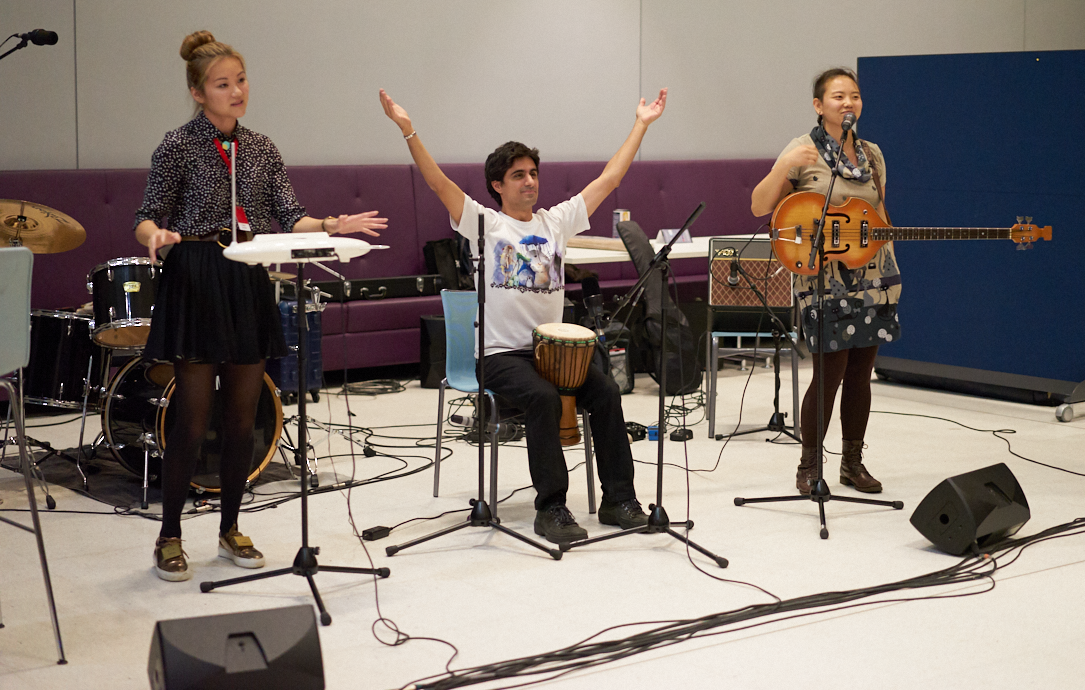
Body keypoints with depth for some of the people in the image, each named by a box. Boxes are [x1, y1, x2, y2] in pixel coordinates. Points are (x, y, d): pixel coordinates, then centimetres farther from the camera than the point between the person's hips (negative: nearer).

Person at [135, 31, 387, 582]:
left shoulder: (262, 150, 11)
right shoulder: (178, 146, -3)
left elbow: (289, 218, 7)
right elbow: (147, 218, -4)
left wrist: (333, 225, -11)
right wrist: (156, 236, -27)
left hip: (249, 287, 5)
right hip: (195, 286, -5)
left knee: (242, 418, 9)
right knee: (193, 420, -4)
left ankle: (230, 529, 22)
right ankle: (169, 537, 9)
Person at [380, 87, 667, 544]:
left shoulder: (556, 221, 13)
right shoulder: (484, 224, 2)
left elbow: (608, 180, 15)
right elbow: (439, 183, -9)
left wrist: (641, 125, 16)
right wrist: (407, 130, -19)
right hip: (500, 353, -4)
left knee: (606, 391, -18)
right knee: (544, 397, -31)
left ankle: (618, 499, -8)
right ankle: (550, 509, -22)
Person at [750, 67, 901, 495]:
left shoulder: (872, 154, 12)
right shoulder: (803, 151, -4)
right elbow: (760, 207, -10)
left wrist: (889, 268, 14)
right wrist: (785, 167, -25)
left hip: (871, 278, 5)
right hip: (824, 279, -5)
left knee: (860, 372, 9)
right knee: (831, 371, -8)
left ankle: (852, 461, 21)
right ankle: (809, 467, 6)